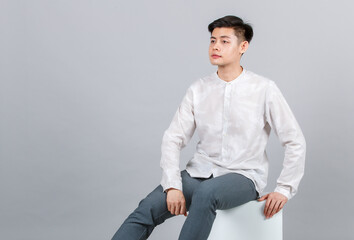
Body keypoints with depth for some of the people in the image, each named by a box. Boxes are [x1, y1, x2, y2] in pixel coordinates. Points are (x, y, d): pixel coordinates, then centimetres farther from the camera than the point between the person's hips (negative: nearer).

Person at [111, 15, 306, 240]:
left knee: (206, 193, -39)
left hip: (243, 176, -3)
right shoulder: (198, 89, 5)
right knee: (148, 208, -22)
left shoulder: (264, 89, -5)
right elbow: (173, 139, 1)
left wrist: (284, 190, -5)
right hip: (201, 171, 3)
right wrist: (173, 186, -13)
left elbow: (295, 142, -1)